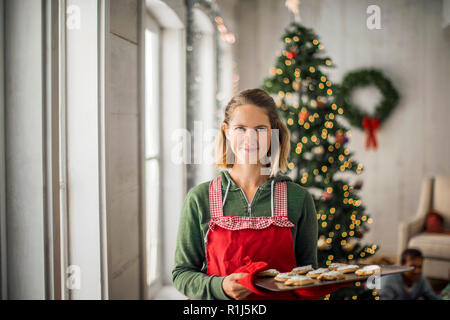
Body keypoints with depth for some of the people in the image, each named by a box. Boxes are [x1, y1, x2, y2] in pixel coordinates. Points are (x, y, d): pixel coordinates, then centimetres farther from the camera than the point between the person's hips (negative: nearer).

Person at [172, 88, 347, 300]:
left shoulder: (298, 199, 1)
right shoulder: (200, 198, 0)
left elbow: (308, 271, 9)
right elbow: (181, 273, 2)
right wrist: (220, 287, -15)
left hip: (282, 296, 0)